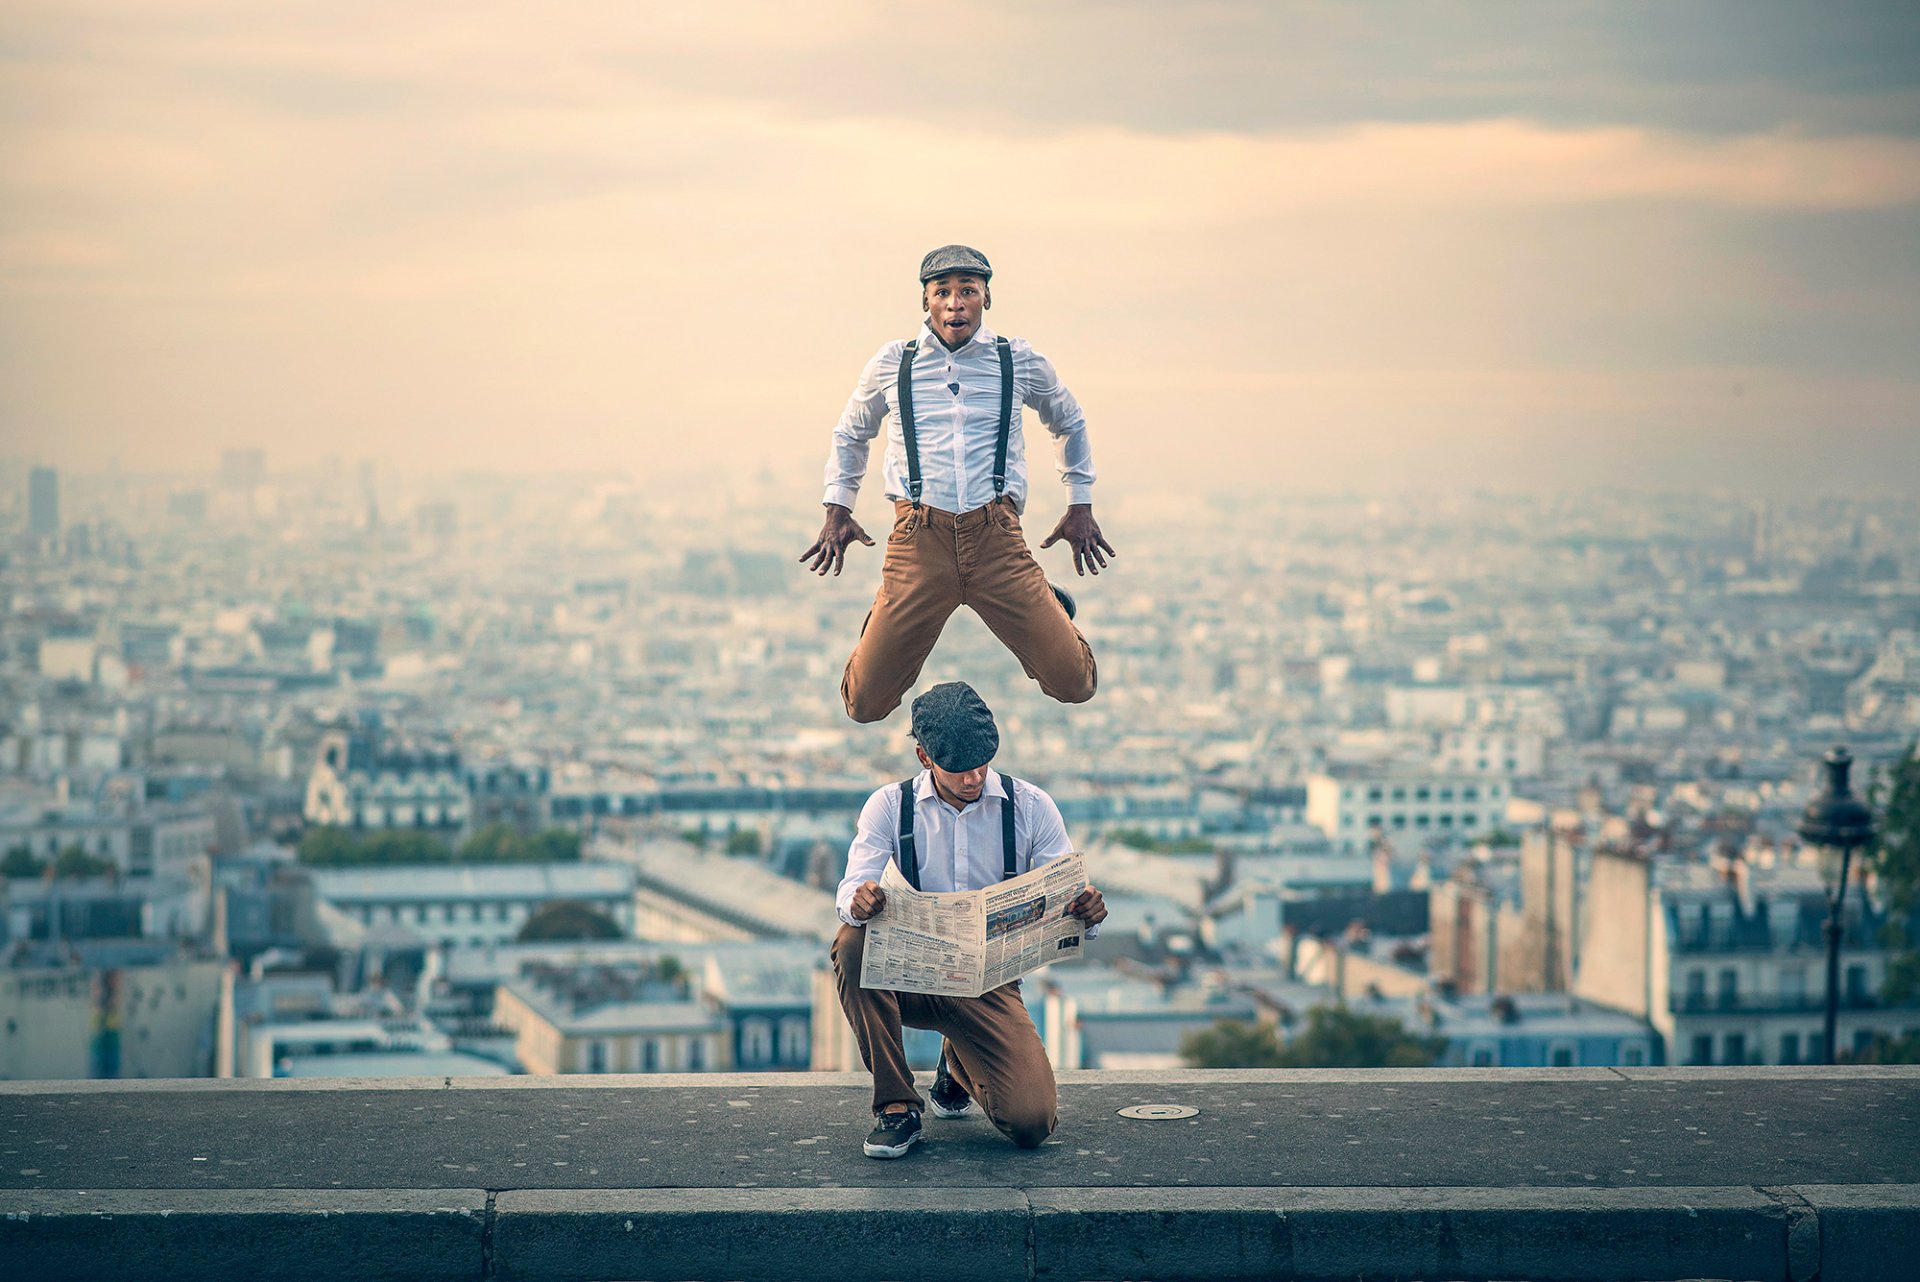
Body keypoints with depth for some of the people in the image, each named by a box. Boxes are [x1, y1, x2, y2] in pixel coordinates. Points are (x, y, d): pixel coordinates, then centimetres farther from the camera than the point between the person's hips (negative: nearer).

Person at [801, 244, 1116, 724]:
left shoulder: (1019, 362, 7)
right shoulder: (892, 364, 7)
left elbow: (1070, 423, 26)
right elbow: (849, 434, 26)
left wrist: (1081, 505, 24)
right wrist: (838, 510, 19)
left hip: (997, 538, 0)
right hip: (920, 540, 0)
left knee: (1074, 684, -7)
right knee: (865, 704, -2)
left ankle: (1050, 610, 29)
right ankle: (884, 622, 33)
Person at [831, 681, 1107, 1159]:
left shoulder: (1030, 807, 1)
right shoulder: (890, 806, 0)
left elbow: (1072, 901, -2)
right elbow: (853, 893, -14)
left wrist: (1089, 913, -27)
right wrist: (860, 904, -39)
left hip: (990, 983, 1)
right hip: (910, 977, 0)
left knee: (1032, 1123, -20)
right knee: (852, 943, -35)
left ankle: (958, 1069, 19)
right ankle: (895, 1105, -20)